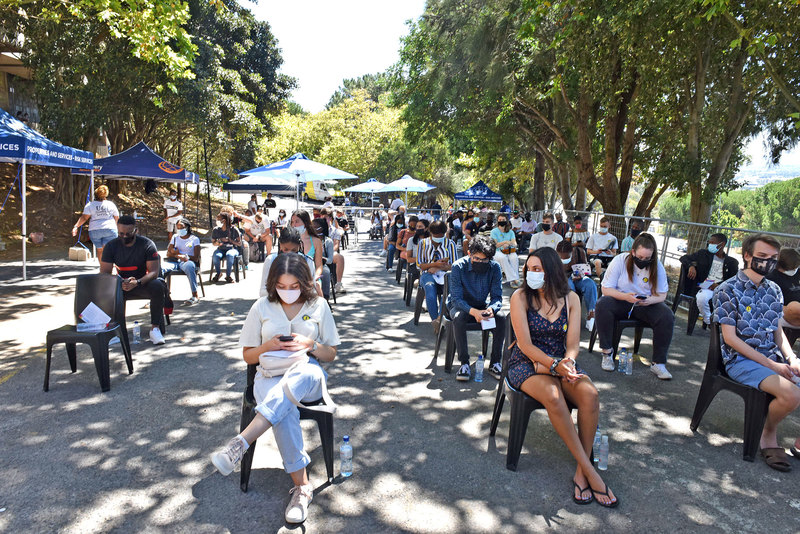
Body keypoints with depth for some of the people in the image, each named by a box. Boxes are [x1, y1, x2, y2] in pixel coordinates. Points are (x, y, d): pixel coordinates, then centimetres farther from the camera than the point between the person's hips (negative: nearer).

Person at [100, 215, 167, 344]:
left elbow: (154, 271, -17)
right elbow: (104, 272, -8)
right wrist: (120, 282, -29)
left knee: (158, 286, -35)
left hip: (143, 283, -2)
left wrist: (137, 282, -36)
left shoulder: (147, 244, -11)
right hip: (121, 285, 2)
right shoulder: (111, 246, -4)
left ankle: (155, 328, -27)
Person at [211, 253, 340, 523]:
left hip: (308, 375, 0)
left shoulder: (318, 306, 6)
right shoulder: (261, 307, 7)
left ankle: (241, 443, -46)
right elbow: (248, 356, 12)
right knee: (286, 411, -37)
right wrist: (268, 346, -10)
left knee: (301, 374, -40)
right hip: (270, 377, 0)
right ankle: (302, 486, -27)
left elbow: (331, 354, 10)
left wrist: (310, 344, -11)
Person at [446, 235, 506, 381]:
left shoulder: (494, 267, -13)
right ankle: (464, 363, -25)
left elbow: (497, 296, -10)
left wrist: (491, 309, -35)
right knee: (459, 318, -36)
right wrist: (473, 311, -42)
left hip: (482, 306, 3)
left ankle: (495, 363, -15)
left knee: (501, 317, -26)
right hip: (459, 305, -2)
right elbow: (456, 298, -23)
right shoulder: (458, 266, -21)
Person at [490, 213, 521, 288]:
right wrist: (505, 242, -22)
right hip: (498, 252, -2)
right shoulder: (494, 231, 7)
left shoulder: (510, 232, 14)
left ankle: (512, 280, -36)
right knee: (502, 257, -37)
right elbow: (495, 245, -6)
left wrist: (508, 244, -24)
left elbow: (515, 244, 0)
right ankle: (513, 279, -39)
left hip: (509, 252, 2)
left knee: (514, 258, -32)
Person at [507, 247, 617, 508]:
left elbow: (573, 343, 1)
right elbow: (525, 344, -12)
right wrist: (554, 365, -25)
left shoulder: (570, 299, 4)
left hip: (560, 362, 3)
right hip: (526, 363, -3)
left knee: (589, 394, -27)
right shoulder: (521, 297, -6)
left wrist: (567, 363, -21)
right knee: (553, 395, -34)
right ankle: (589, 470, -20)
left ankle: (581, 472, -15)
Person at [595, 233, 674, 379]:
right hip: (619, 301, -2)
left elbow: (662, 295, -2)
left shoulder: (657, 267, -5)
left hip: (646, 305, 2)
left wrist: (650, 300, -26)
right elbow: (606, 289, -12)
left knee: (667, 316, -26)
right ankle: (607, 352, -20)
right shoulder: (620, 261, -12)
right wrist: (625, 296, -30)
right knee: (602, 305, -34)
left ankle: (658, 364, -16)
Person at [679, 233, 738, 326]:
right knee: (701, 298, -37)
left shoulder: (732, 262, 16)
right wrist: (691, 266, -6)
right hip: (705, 287, 0)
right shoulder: (704, 254, 18)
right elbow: (684, 258, 17)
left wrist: (719, 285, -12)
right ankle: (709, 322, -13)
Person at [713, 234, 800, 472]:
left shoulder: (774, 290, 11)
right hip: (741, 360, -7)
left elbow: (777, 330, 16)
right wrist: (771, 365, -16)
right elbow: (730, 338, -13)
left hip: (774, 357, 7)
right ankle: (769, 436, 2)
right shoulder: (728, 290, -10)